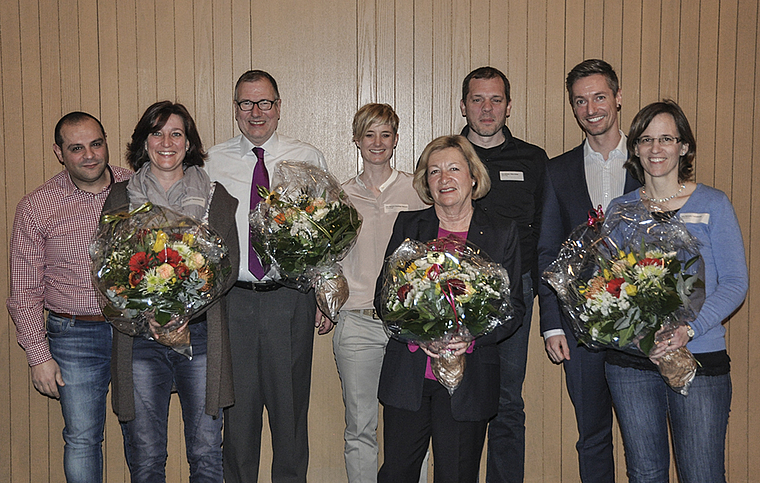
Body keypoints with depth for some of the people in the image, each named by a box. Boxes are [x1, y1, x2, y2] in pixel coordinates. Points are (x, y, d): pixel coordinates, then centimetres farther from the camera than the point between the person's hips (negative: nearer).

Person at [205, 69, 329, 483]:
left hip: (291, 298, 0)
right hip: (231, 298, 1)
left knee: (290, 402, 8)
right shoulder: (213, 162, 6)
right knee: (236, 403, 9)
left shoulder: (308, 160, 4)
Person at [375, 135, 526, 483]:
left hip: (469, 381, -1)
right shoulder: (408, 225, 8)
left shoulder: (503, 234, 4)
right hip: (407, 374, 1)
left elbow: (514, 308, 2)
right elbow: (383, 294, 7)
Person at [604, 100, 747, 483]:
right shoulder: (619, 208, 8)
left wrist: (688, 329, -18)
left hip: (700, 356, -2)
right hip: (630, 361, 2)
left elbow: (735, 282, -3)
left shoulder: (713, 204, 1)